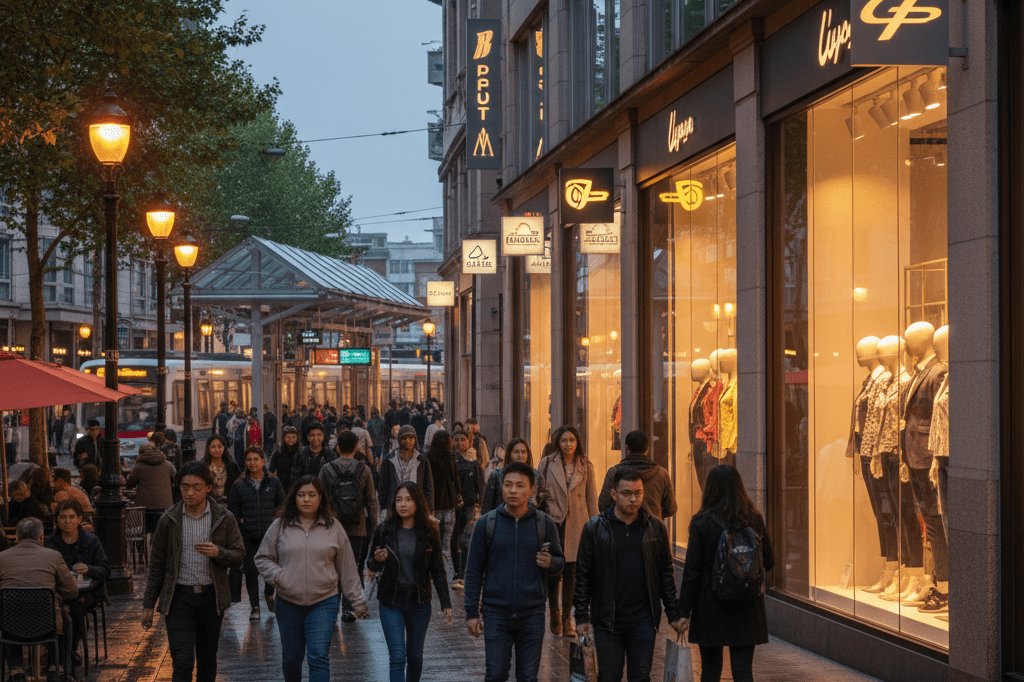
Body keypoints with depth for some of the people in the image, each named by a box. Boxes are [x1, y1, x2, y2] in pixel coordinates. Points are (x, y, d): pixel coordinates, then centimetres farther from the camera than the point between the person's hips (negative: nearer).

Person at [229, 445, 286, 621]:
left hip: (270, 534, 0)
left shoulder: (273, 482, 4)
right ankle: (254, 606, 14)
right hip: (248, 536, 0)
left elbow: (282, 505, 13)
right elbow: (233, 512, 6)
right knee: (251, 571, 1)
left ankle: (269, 593, 28)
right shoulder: (239, 485, 3)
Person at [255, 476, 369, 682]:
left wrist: (358, 601, 5)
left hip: (324, 603, -1)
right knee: (291, 659, 12)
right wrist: (278, 577, -11)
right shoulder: (280, 526, 2)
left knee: (319, 658, -12)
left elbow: (347, 568, 6)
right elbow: (262, 558, 8)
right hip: (288, 603, 2)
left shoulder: (333, 527, 3)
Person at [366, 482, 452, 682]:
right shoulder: (384, 531, -3)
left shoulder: (429, 533, -2)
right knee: (398, 657, -11)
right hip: (391, 602, -1)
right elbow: (371, 567, 6)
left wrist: (446, 602, -2)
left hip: (419, 601, 1)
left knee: (415, 656, 12)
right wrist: (377, 560, -18)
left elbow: (437, 570, 3)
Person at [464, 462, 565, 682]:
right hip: (496, 614, -1)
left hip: (532, 614, 1)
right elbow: (474, 571, 6)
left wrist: (550, 563, -13)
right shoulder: (486, 524, 2)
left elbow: (560, 562, 12)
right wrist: (472, 612, 1)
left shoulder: (544, 524, 4)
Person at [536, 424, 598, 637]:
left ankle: (567, 619, 5)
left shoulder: (585, 466, 6)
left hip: (576, 523, 0)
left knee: (571, 571, -1)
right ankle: (554, 613, 20)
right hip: (553, 522, 0)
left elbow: (591, 498, 8)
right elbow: (539, 492, 7)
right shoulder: (547, 463, 4)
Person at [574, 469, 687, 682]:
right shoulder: (594, 528, -1)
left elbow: (666, 573, 10)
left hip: (644, 619, 1)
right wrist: (582, 616, -4)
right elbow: (583, 575, 2)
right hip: (607, 620, -1)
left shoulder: (655, 527, 5)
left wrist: (674, 614, 7)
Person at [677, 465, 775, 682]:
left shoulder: (701, 522, -9)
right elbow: (768, 562, 8)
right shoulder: (754, 520, 0)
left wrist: (685, 611, -5)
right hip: (747, 607, 2)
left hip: (711, 606, -2)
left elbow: (692, 570, -9)